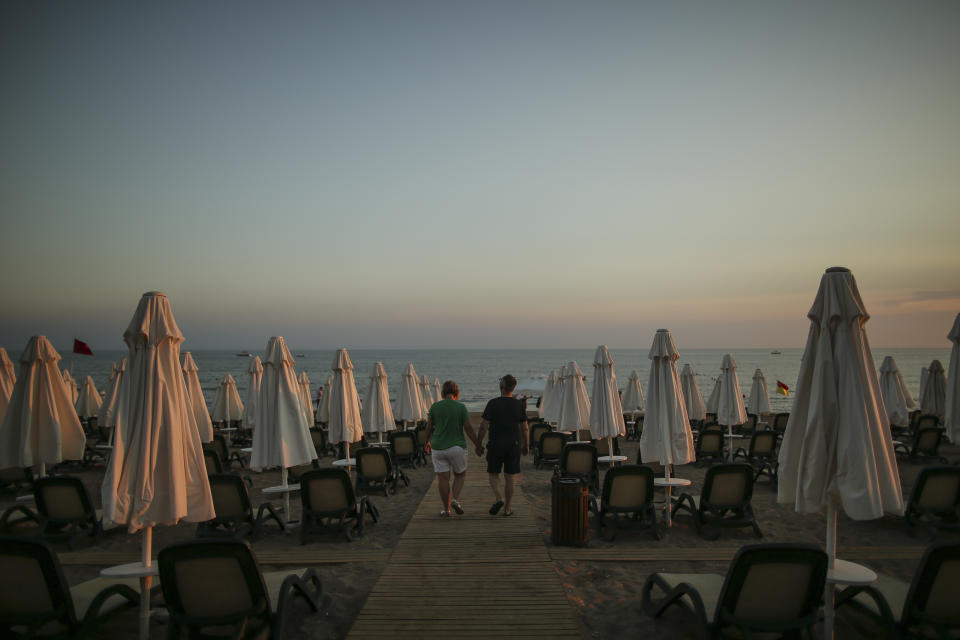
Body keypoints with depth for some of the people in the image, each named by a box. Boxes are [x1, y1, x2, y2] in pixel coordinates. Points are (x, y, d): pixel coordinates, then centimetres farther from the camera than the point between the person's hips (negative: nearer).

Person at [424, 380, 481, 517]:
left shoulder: (434, 407, -2)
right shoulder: (461, 407, -7)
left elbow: (429, 427, 6)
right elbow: (469, 429, -8)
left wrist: (427, 442, 24)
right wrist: (478, 445, 1)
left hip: (438, 448, 1)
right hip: (457, 447, -1)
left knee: (443, 478, 6)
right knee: (460, 474, 18)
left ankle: (446, 509, 10)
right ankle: (455, 499, 0)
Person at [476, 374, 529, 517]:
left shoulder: (493, 403, -8)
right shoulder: (519, 405, -1)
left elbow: (483, 426, -9)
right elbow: (525, 428, 3)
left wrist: (479, 445, 0)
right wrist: (526, 446, 15)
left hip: (496, 444, -2)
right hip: (514, 445, 2)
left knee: (493, 474, 13)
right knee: (509, 477, 10)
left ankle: (499, 498, -9)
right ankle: (507, 508, 16)